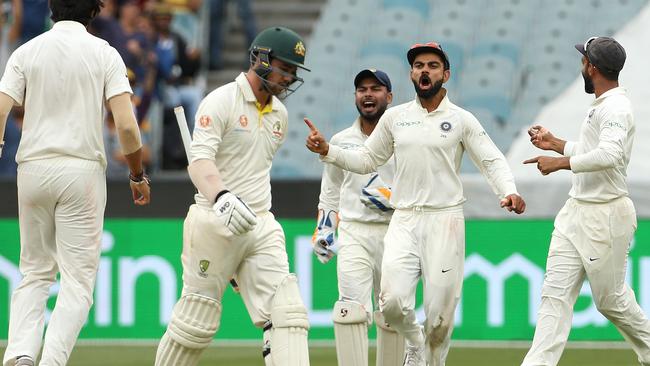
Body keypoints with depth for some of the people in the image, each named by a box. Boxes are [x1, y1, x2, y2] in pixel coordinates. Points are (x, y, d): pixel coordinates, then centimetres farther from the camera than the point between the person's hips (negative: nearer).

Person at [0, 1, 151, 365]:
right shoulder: (104, 54, 0)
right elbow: (126, 125, -8)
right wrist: (138, 175, 6)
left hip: (33, 168, 3)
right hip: (83, 171, -2)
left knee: (35, 272, 14)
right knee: (78, 281, 1)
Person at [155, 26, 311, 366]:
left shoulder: (279, 114, 15)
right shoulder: (221, 101, -8)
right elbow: (199, 160, -22)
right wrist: (222, 196, -41)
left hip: (262, 226, 6)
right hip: (214, 223, -6)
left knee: (286, 314, -11)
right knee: (196, 321, -1)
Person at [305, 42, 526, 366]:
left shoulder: (461, 120, 3)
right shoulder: (395, 117, 12)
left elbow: (492, 161, -2)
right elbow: (366, 160, 19)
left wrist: (508, 192, -21)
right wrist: (328, 151, 3)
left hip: (445, 220, -2)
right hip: (404, 221, 2)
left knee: (440, 311, -6)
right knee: (392, 301, -15)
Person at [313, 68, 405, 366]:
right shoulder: (341, 141, 13)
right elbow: (330, 192, 22)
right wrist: (323, 229, 12)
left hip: (393, 235, -1)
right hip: (353, 234, 1)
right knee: (351, 310, -16)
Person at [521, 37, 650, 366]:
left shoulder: (616, 108, -18)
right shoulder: (600, 106, 14)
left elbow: (609, 155, -35)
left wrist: (560, 162, -30)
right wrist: (554, 144, 28)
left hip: (606, 215, -9)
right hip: (575, 213, 9)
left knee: (610, 298, 4)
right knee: (555, 293, 0)